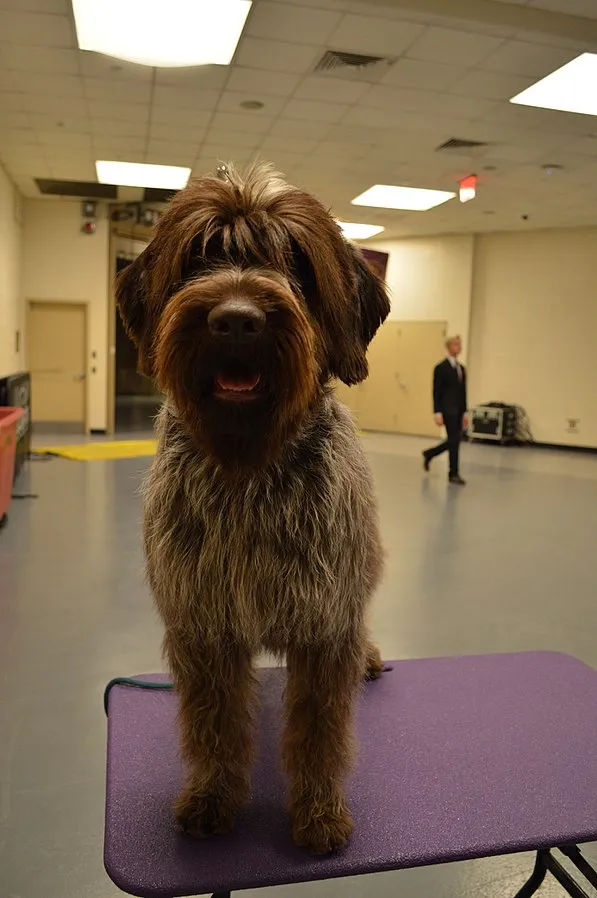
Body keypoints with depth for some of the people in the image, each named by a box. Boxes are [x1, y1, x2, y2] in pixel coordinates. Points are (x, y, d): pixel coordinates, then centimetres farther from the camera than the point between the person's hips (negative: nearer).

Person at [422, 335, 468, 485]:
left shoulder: (461, 368, 15)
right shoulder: (441, 368, -6)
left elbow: (463, 392, 16)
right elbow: (436, 392, -9)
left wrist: (465, 412, 13)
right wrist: (438, 413, -15)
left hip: (458, 410, 7)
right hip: (448, 410, -7)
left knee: (453, 441, 9)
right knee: (454, 441, -6)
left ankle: (429, 454, 31)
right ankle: (454, 474, 5)